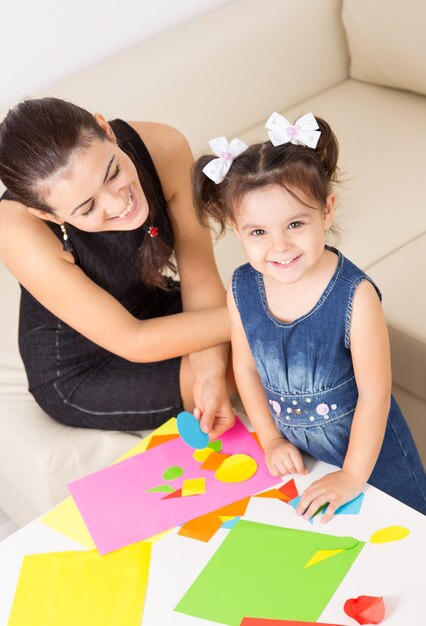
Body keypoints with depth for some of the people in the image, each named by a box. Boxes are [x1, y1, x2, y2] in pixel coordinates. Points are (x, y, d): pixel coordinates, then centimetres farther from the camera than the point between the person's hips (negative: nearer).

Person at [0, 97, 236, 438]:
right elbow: (133, 342, -29)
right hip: (80, 372, -4)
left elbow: (200, 276, -17)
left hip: (160, 309, 5)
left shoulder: (163, 147, -26)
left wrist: (211, 375, -31)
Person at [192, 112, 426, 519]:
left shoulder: (355, 295, -29)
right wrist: (271, 440, 0)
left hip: (363, 444, -3)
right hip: (292, 452, 4)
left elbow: (374, 394, -22)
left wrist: (352, 477, -16)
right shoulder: (242, 290, -15)